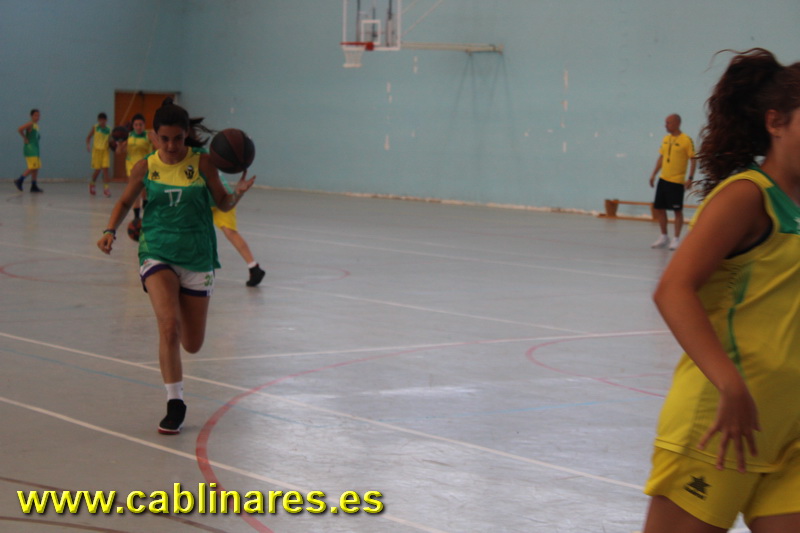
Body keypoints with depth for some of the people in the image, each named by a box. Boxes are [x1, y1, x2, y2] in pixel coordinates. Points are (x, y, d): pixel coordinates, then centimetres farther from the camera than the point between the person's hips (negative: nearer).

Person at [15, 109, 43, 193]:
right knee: (32, 168, -13)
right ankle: (19, 181, -6)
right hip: (30, 148, -9)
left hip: (35, 148, 9)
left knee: (36, 168, 6)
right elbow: (19, 129, -24)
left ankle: (34, 186, 8)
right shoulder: (30, 124, -11)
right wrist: (25, 138, -14)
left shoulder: (36, 125, 16)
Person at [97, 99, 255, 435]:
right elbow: (125, 202, 12)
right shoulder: (145, 168, -2)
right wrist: (110, 231, -5)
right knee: (169, 326, -22)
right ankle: (175, 404, -11)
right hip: (157, 254, -1)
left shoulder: (202, 162, -5)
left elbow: (223, 204, 2)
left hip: (197, 258, 1)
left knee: (192, 344, 7)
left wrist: (239, 192, -20)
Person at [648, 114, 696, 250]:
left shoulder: (686, 140, -10)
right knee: (658, 208, 8)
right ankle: (664, 237, 20)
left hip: (677, 181, -7)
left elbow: (693, 160, -10)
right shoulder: (666, 139, 10)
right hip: (663, 179, 7)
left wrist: (690, 178, -16)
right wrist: (654, 174, 14)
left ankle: (676, 239, 8)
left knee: (677, 210, -1)